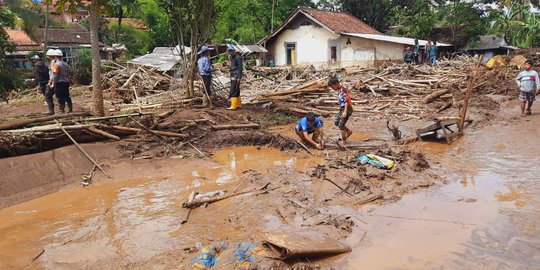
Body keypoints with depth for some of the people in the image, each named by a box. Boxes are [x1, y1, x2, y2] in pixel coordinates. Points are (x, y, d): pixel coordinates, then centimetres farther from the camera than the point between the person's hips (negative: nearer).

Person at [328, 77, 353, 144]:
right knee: (336, 122, 18)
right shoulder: (339, 90, 10)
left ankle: (344, 141, 3)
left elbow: (346, 101, -26)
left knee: (341, 125, -8)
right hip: (342, 108, 10)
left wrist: (345, 112, -32)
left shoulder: (342, 90, -20)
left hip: (346, 109, -10)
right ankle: (349, 131, 25)